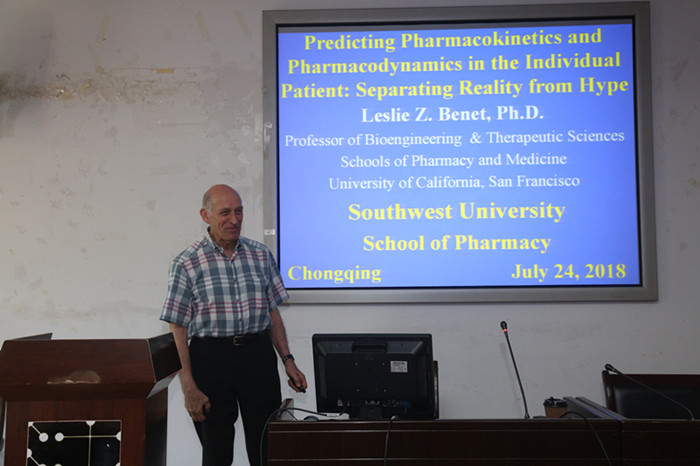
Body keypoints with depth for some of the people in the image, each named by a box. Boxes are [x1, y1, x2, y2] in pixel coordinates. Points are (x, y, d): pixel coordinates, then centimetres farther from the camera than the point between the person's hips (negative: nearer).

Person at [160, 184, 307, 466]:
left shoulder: (261, 255, 7)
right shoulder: (187, 264, -4)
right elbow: (179, 329, -5)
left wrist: (288, 361, 5)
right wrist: (189, 388, -9)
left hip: (258, 355, 3)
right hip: (211, 356, -2)